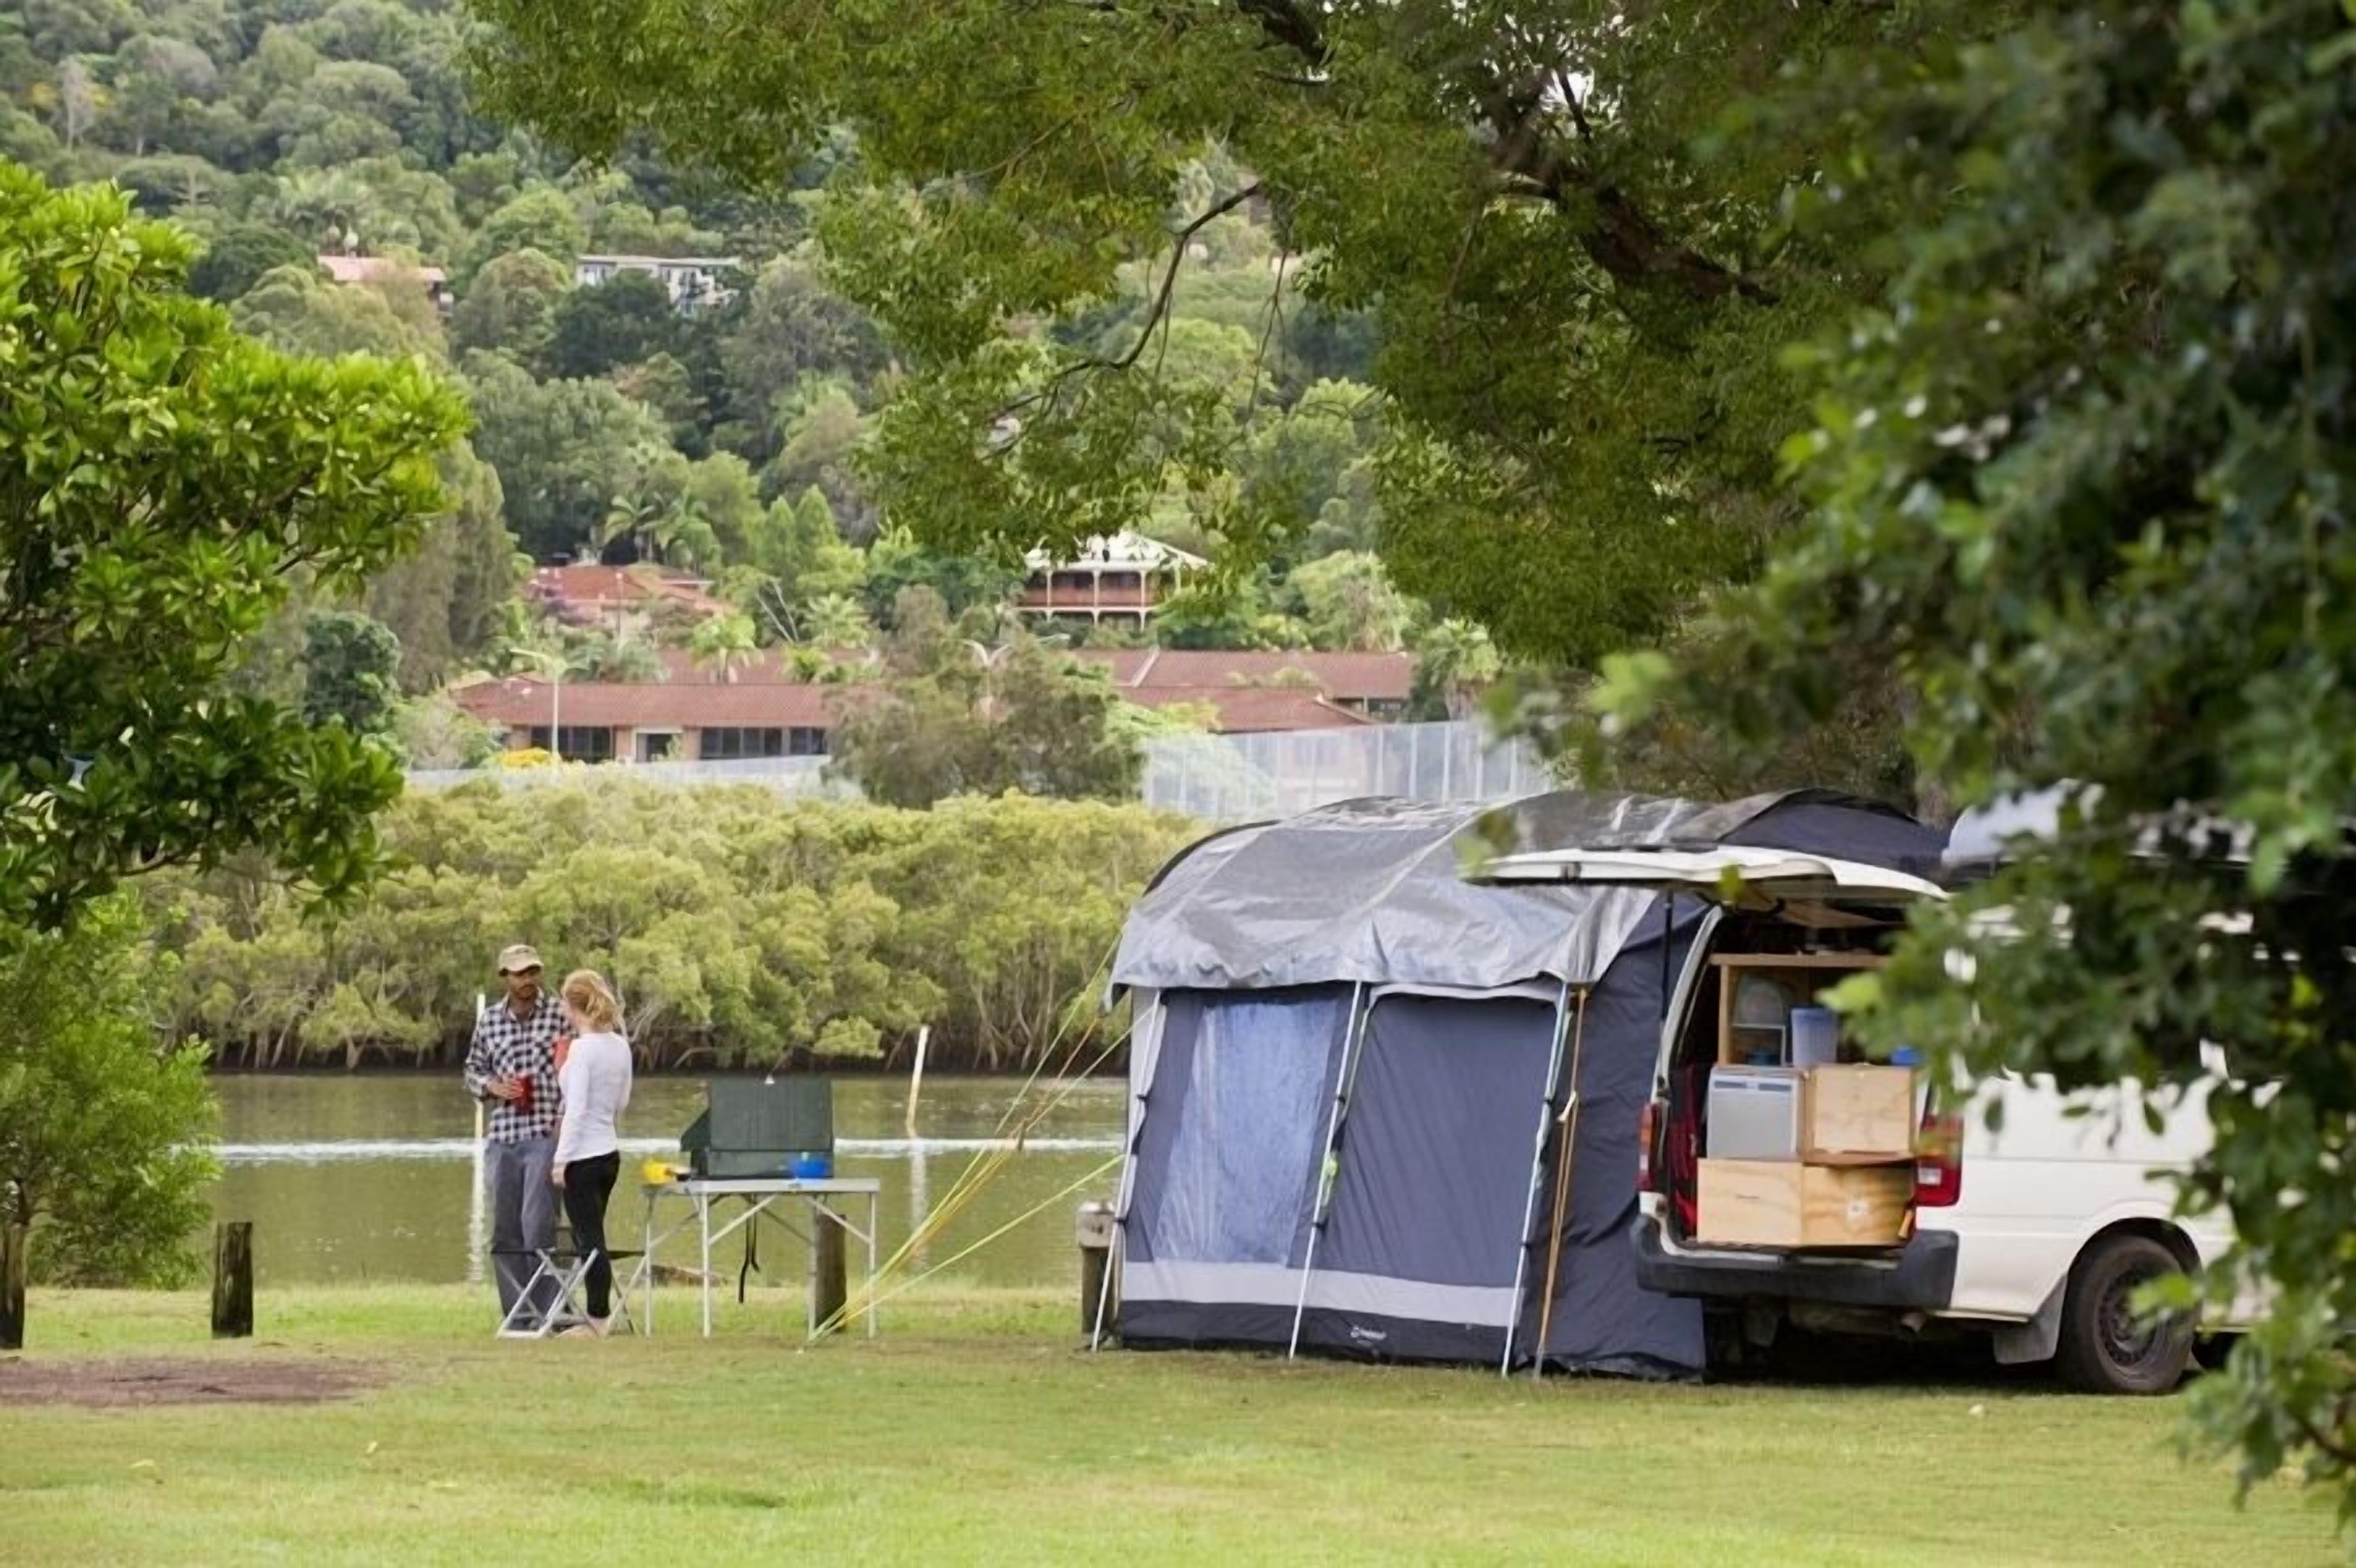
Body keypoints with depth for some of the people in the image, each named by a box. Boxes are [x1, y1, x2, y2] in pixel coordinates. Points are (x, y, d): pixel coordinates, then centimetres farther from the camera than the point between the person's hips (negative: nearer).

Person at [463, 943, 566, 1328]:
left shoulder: (559, 1014, -2)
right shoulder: (489, 1020, 10)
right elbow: (473, 1070, 19)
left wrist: (564, 1117, -11)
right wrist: (491, 1086, -2)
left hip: (546, 1133, -5)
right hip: (503, 1135, 5)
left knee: (538, 1226, -12)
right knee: (505, 1231, 6)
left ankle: (546, 1314, -4)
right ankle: (516, 1314, 14)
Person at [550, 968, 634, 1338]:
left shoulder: (582, 1048, -17)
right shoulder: (620, 1046, 6)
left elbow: (576, 1108, -18)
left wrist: (561, 1159, -14)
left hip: (584, 1155, -8)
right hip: (610, 1151, 8)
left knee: (588, 1239, 0)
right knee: (591, 1238, 16)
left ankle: (600, 1319, 4)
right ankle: (599, 1317, 19)